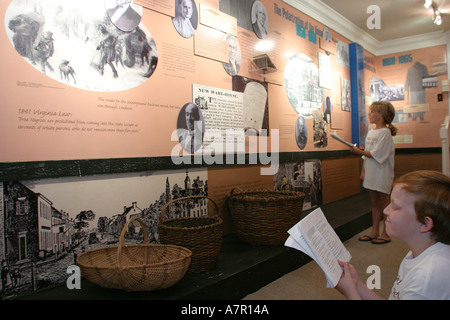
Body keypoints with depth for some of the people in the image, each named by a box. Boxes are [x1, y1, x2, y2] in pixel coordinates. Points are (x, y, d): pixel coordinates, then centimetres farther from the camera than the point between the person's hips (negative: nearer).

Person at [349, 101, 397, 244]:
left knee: (383, 203, 2)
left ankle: (386, 234, 13)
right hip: (371, 173, 8)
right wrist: (363, 171, 13)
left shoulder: (385, 132, -13)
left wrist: (358, 151, -19)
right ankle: (374, 231, 22)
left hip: (382, 174, -8)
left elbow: (377, 154, -19)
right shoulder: (371, 132, 12)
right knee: (374, 203, 13)